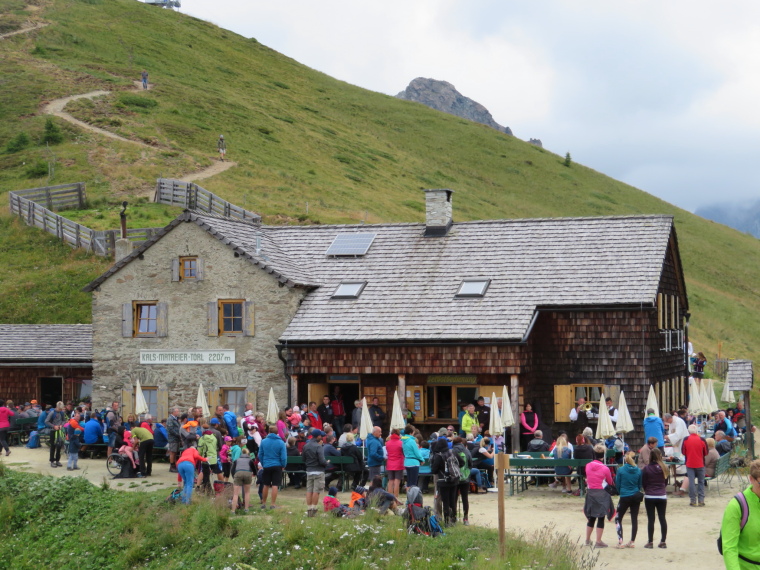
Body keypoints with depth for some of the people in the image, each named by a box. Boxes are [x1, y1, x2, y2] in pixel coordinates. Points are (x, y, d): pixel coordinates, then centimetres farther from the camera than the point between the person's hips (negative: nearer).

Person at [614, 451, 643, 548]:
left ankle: (620, 541, -3)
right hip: (636, 497, 3)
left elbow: (617, 484, -2)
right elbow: (640, 485, 5)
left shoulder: (621, 470, -10)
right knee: (634, 519, 9)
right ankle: (632, 542, 11)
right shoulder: (638, 471, -4)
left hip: (624, 497, -3)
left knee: (618, 519, 7)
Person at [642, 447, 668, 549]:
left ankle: (650, 542, 2)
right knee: (662, 518, 8)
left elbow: (643, 483, -3)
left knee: (651, 519, 1)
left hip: (649, 496, -2)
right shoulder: (664, 468, -2)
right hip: (662, 496, 3)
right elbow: (666, 482, 9)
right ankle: (663, 542, 10)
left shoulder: (646, 469, -10)